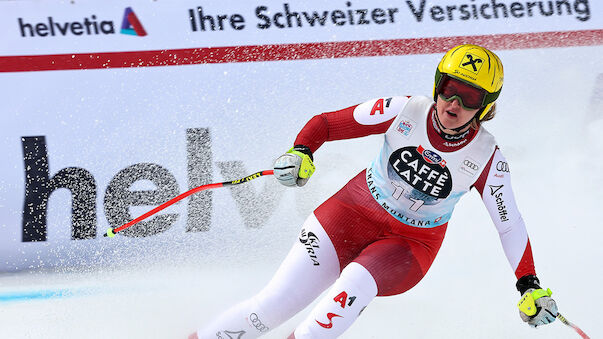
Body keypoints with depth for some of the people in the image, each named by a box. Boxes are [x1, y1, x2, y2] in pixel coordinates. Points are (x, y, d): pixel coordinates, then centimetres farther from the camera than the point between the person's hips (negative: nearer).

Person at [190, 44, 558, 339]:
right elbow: (326, 123, -7)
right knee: (275, 303, -13)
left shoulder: (486, 159, -15)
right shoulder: (405, 111, -15)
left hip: (411, 245, 0)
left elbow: (510, 224, -3)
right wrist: (301, 152, -27)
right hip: (354, 215, 0)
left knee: (354, 286, -34)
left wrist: (531, 286, -7)